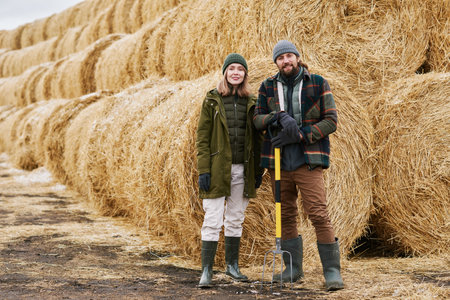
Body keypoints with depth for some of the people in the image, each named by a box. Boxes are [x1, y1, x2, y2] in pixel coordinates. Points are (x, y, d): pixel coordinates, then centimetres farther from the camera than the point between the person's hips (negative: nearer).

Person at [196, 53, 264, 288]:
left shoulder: (251, 103, 9)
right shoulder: (212, 100, 0)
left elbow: (257, 138, 12)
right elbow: (202, 137, -3)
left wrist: (258, 170, 6)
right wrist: (203, 170, -11)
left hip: (242, 170, 3)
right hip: (218, 169, -3)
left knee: (235, 220, 12)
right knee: (212, 221, -5)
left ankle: (232, 265, 25)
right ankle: (206, 270, -1)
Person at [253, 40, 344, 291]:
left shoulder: (318, 84, 1)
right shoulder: (268, 87, 9)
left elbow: (331, 121, -3)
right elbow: (257, 119, 2)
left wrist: (299, 135, -15)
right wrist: (279, 117, -19)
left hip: (308, 161, -4)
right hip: (278, 163, 4)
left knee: (318, 214, -11)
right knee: (286, 216, 10)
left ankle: (332, 271, -4)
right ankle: (293, 269, 22)